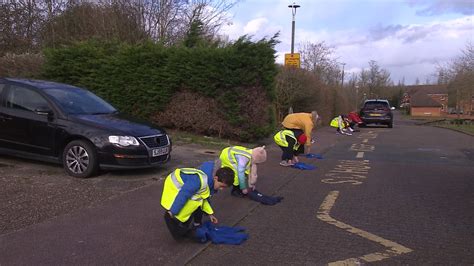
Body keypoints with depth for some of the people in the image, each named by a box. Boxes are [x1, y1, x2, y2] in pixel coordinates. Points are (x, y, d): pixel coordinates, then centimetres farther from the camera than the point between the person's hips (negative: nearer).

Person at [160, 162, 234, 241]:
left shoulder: (211, 181, -6)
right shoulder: (200, 180, -39)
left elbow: (204, 197, 11)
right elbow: (183, 195, -36)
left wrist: (210, 213, 12)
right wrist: (173, 211, -29)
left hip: (184, 183, 9)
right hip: (173, 185, -9)